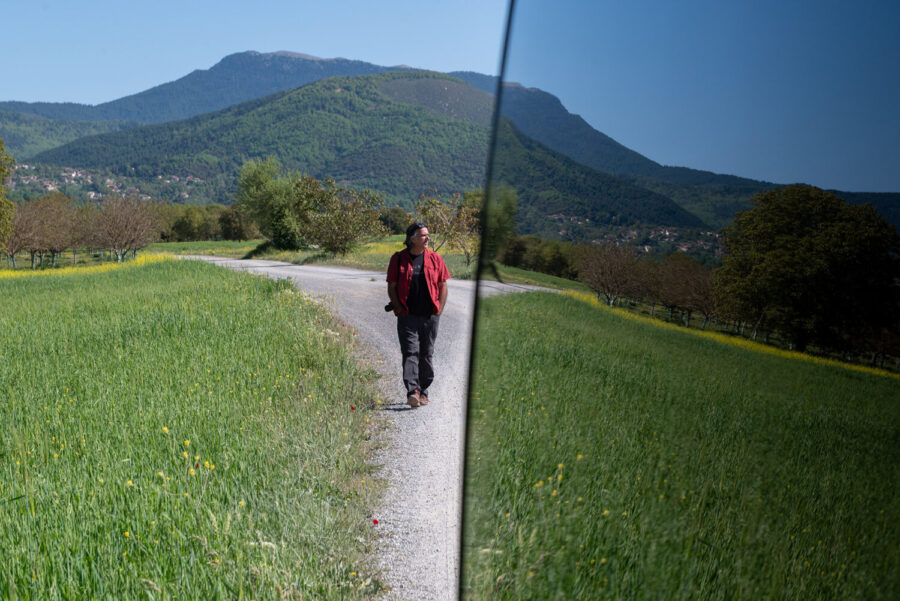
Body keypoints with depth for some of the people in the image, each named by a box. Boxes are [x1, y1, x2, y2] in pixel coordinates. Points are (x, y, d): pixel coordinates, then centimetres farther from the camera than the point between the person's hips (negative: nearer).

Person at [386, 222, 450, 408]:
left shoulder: (435, 258, 6)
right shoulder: (398, 259, 1)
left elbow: (443, 285, 11)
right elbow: (391, 288, 4)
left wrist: (439, 310, 3)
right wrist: (400, 309, -4)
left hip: (430, 316, 2)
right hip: (408, 316, -2)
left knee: (426, 354, 8)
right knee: (410, 352, -11)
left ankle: (423, 391, 19)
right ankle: (412, 391, -17)